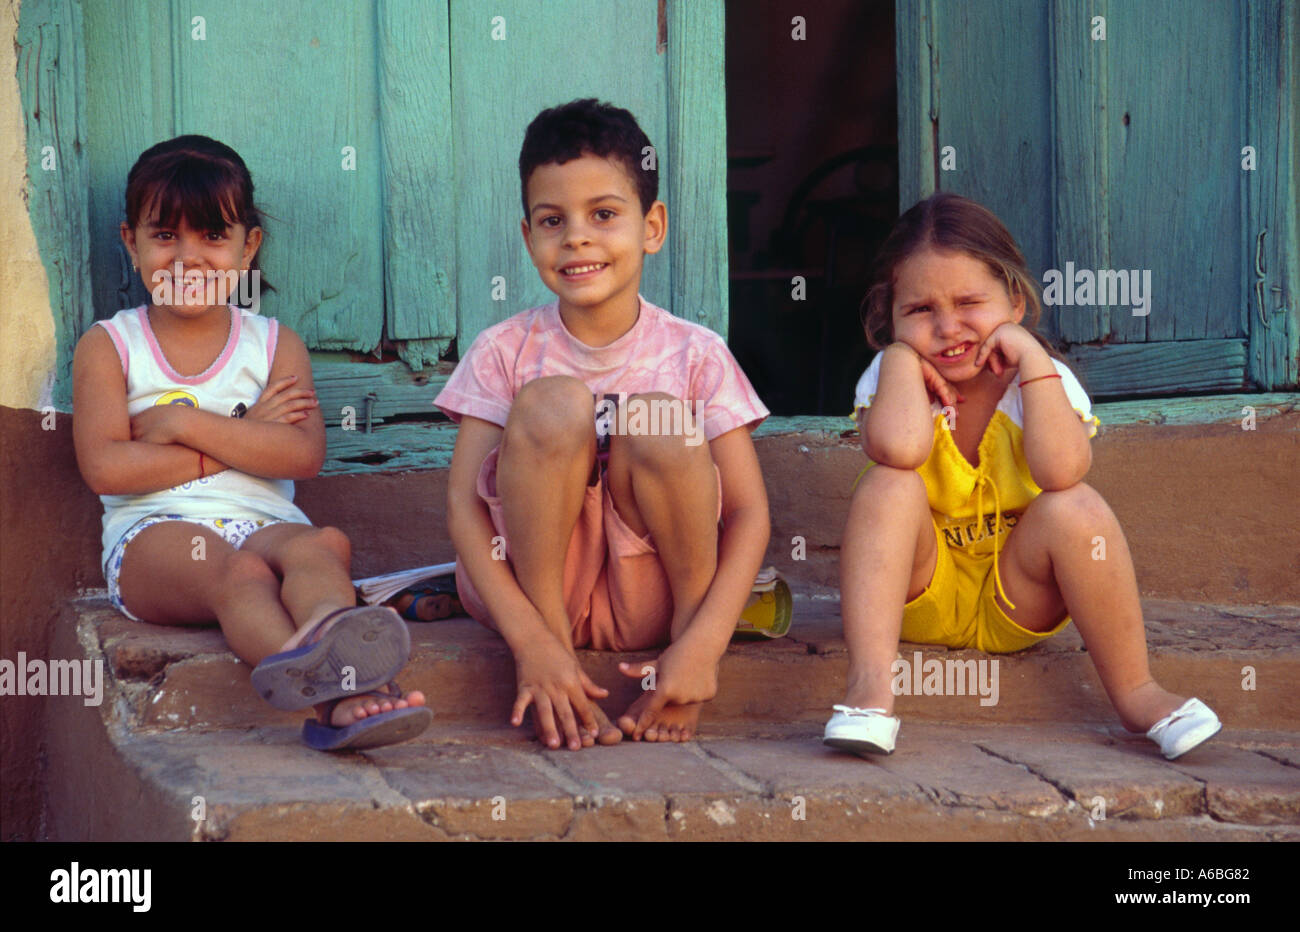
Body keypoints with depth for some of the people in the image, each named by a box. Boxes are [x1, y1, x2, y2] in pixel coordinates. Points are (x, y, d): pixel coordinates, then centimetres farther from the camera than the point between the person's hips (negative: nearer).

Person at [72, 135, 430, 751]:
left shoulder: (275, 346, 17)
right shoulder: (108, 347, 13)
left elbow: (305, 454, -1)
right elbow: (104, 468, -5)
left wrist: (186, 424, -7)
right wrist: (247, 438, -3)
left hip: (262, 523, 3)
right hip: (155, 533, -3)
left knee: (317, 547, -34)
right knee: (237, 572, -37)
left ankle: (332, 641, -70)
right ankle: (340, 696, -69)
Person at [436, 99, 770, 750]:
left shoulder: (695, 355, -3)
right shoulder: (505, 353, -2)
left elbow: (748, 511, -8)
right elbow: (463, 502, -11)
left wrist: (701, 643, -25)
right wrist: (531, 641, -26)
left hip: (649, 602, 0)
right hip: (529, 590, 0)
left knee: (659, 417, -25)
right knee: (554, 401, -24)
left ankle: (689, 623, -8)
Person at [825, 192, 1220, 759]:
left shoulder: (1045, 381, -9)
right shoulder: (892, 378, -9)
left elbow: (1060, 471, -33)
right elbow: (898, 448, -36)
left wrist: (1032, 357, -26)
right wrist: (903, 352, -21)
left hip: (1018, 606, 0)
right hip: (917, 600, 0)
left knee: (1073, 506, -28)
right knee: (891, 483, -27)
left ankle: (1136, 695, -18)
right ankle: (868, 689, -36)